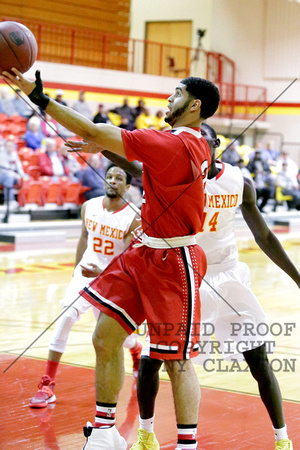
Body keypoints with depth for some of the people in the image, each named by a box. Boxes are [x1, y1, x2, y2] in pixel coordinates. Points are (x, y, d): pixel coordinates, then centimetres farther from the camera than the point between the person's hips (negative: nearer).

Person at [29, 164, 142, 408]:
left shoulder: (134, 217, -16)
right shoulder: (89, 207, -3)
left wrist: (102, 272, -34)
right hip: (86, 272, 2)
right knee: (66, 316, -22)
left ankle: (138, 353, 52)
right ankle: (47, 385, -21)